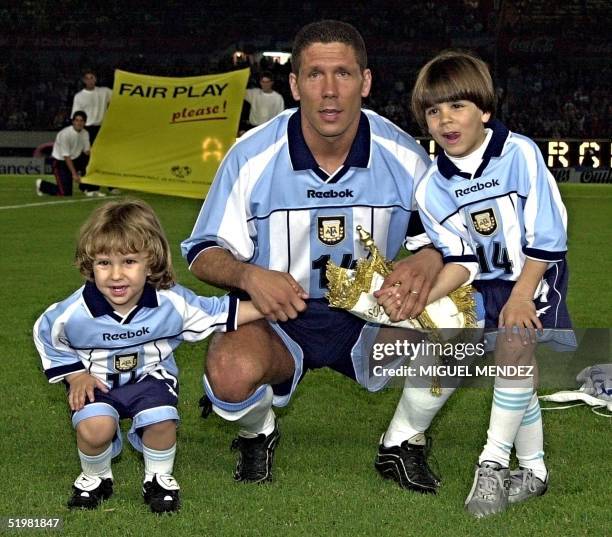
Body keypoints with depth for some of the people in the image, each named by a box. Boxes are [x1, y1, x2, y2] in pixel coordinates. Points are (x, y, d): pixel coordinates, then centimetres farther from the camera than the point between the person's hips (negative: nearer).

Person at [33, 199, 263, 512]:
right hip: (98, 382, -1)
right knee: (93, 428, -28)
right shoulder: (75, 312, -23)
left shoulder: (172, 303, -21)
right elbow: (45, 334, -2)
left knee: (161, 422, -27)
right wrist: (75, 374, -6)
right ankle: (95, 478, 6)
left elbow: (218, 312, -7)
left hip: (150, 377, 1)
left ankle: (159, 478, 4)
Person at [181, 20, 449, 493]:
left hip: (371, 318, 2)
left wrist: (427, 261, -25)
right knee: (231, 373, -36)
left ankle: (402, 445, 2)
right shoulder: (252, 157, -13)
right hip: (279, 319, -2)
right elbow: (204, 253, -5)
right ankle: (258, 435, 6)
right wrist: (247, 275, -29)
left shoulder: (403, 155, -9)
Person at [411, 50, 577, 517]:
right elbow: (461, 262, -8)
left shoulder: (520, 154, -20)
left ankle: (494, 460, -20)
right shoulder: (432, 187, -8)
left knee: (515, 341, -27)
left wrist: (520, 297, -19)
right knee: (518, 368, 7)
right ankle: (533, 470, 23)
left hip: (537, 274, -4)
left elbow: (546, 238, -16)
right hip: (491, 282, 5)